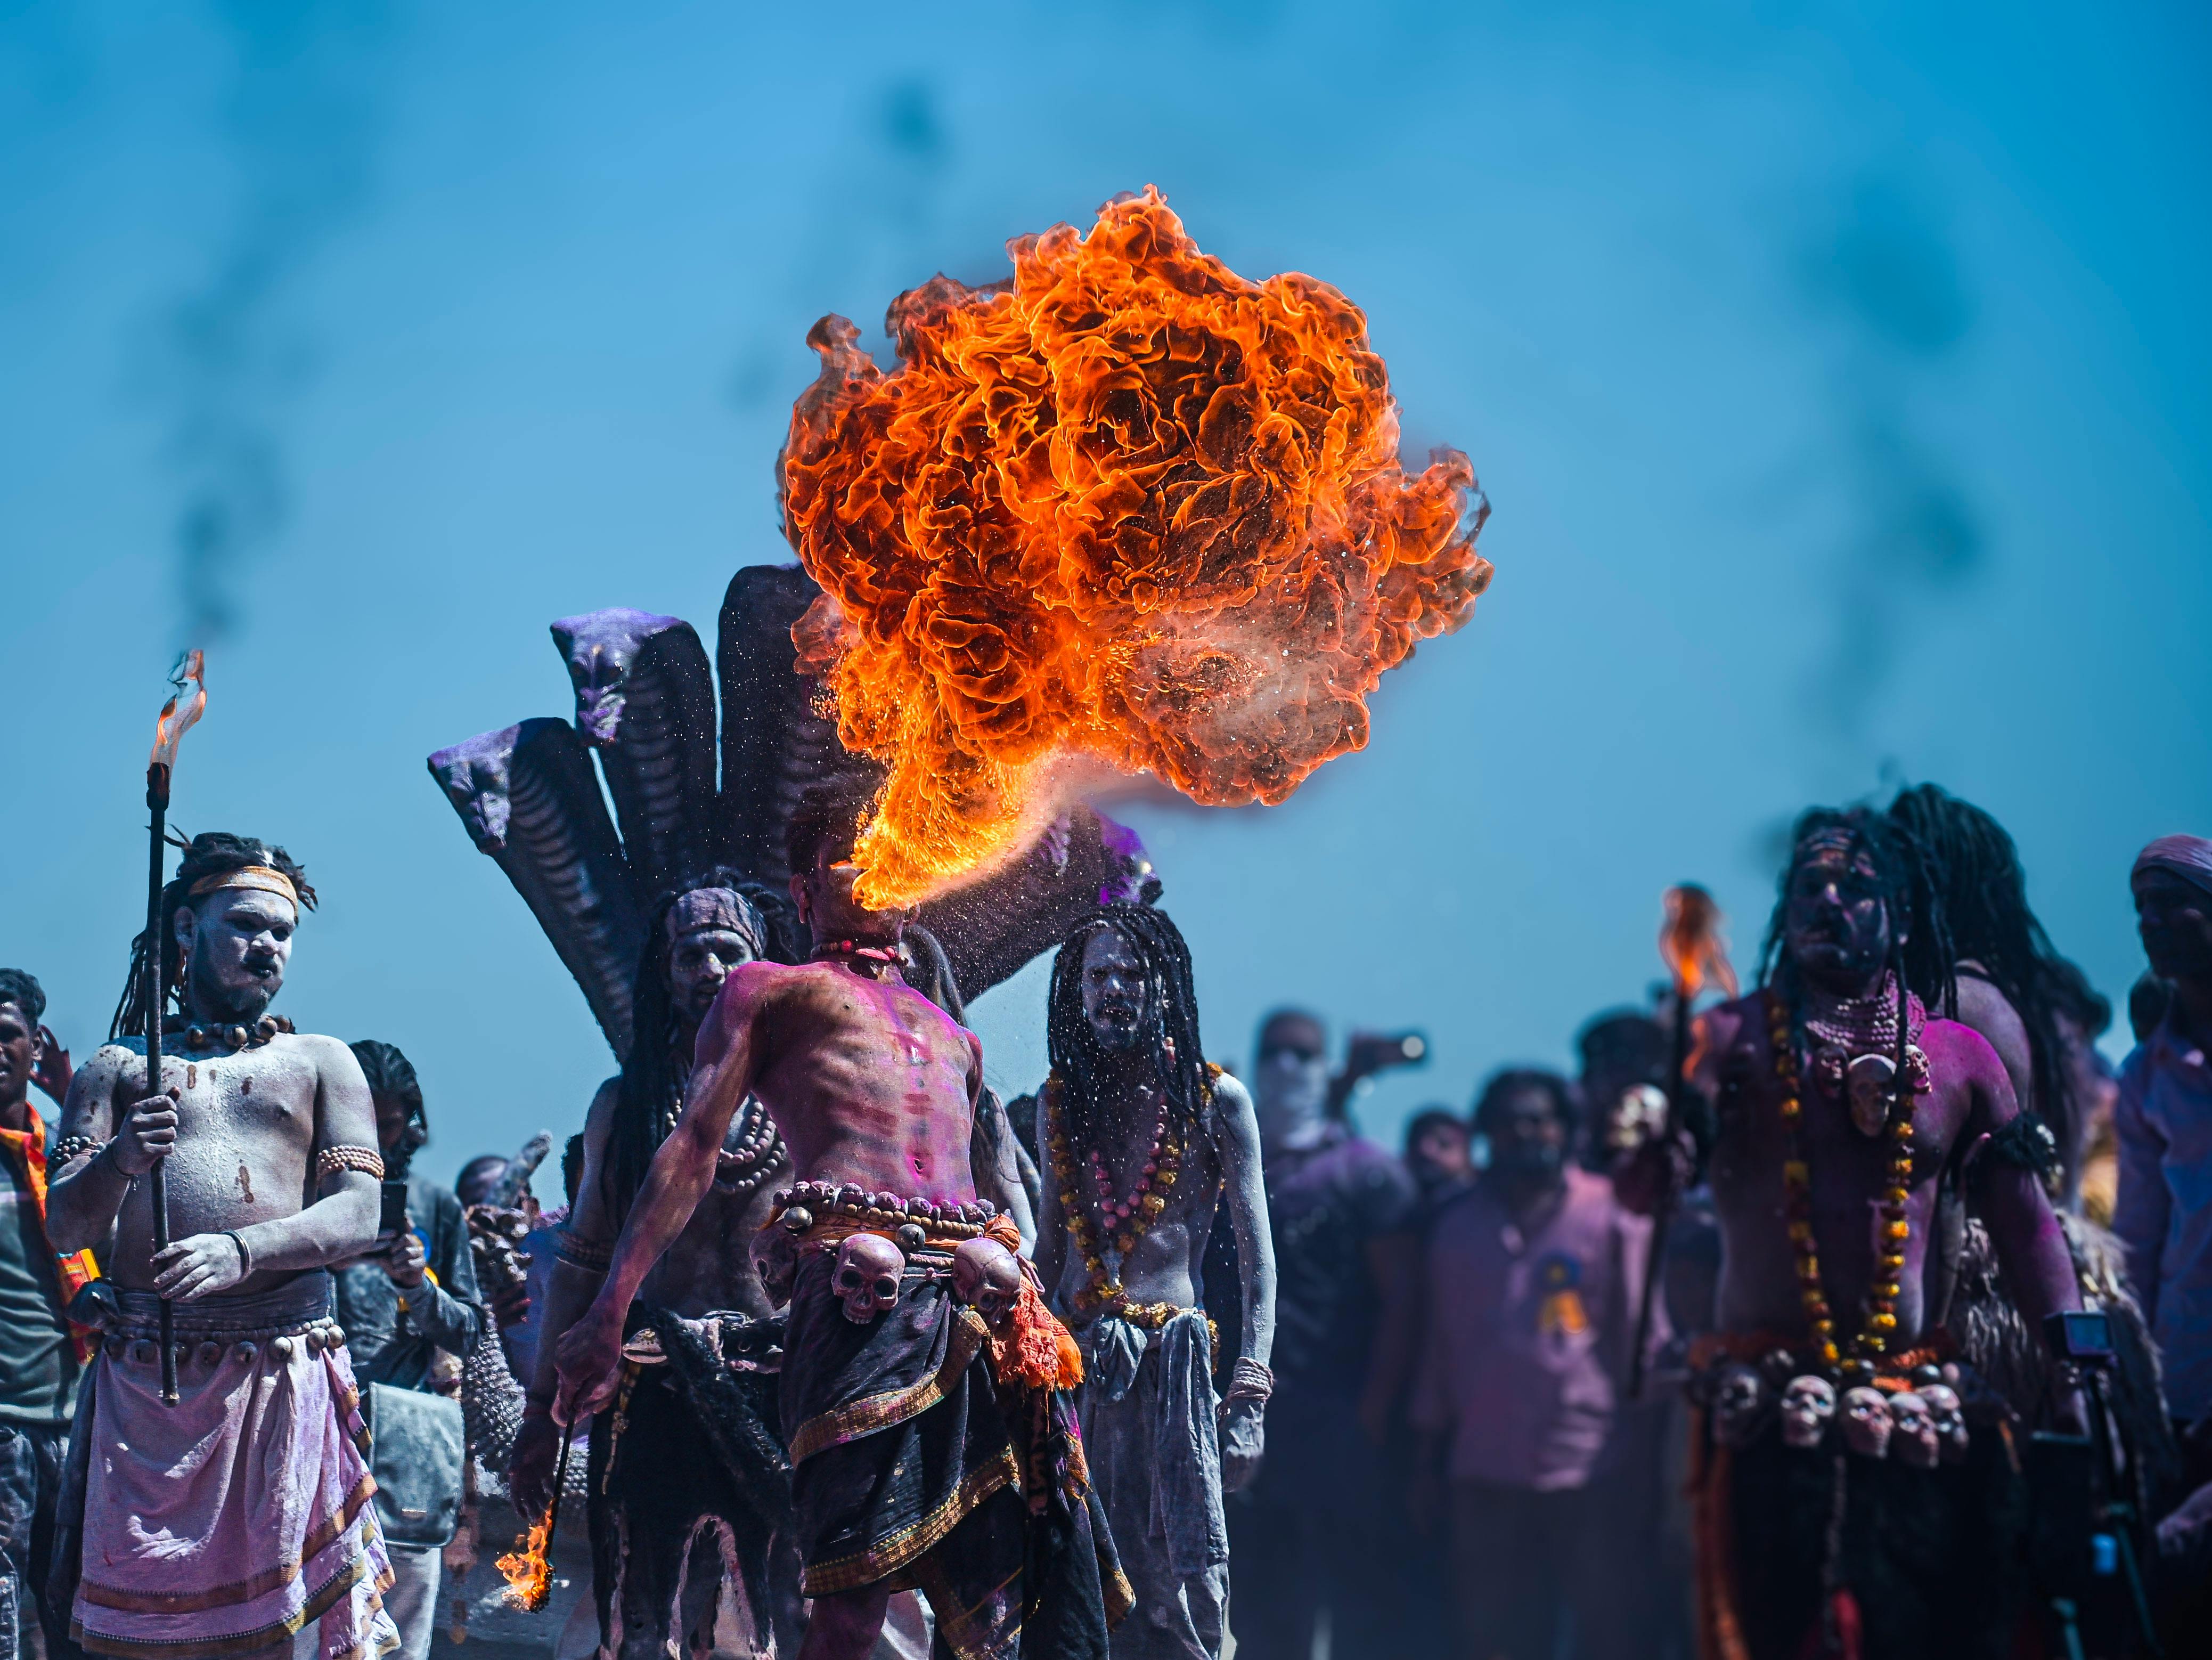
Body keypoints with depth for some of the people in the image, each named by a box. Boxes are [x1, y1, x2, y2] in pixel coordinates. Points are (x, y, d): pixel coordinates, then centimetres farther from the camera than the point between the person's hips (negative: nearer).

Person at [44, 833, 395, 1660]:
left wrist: (243, 1250, -17)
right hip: (144, 1371, 0)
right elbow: (64, 1227, 7)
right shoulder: (119, 1067, 16)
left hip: (284, 1368, 0)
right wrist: (120, 1161, -16)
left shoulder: (322, 1063, 16)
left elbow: (357, 1217, 2)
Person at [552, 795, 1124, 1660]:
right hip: (858, 1290, -5)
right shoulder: (767, 989, 19)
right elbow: (692, 1147, 8)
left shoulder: (953, 1035, 34)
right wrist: (608, 1311, -2)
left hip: (977, 1292, 5)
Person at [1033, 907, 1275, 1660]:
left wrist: (1249, 1396, -10)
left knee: (1183, 1589, -12)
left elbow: (1256, 1258, 0)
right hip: (1074, 1364, 3)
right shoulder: (1060, 1100, 14)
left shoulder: (1215, 1101, 3)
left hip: (1172, 1358, -3)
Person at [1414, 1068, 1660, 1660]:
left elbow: (1644, 1336, 0)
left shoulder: (1613, 1217, 1)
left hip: (1589, 1475, -4)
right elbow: (1440, 1345, 16)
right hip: (1486, 1475, 4)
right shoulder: (1459, 1228, 13)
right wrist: (1431, 1454, 14)